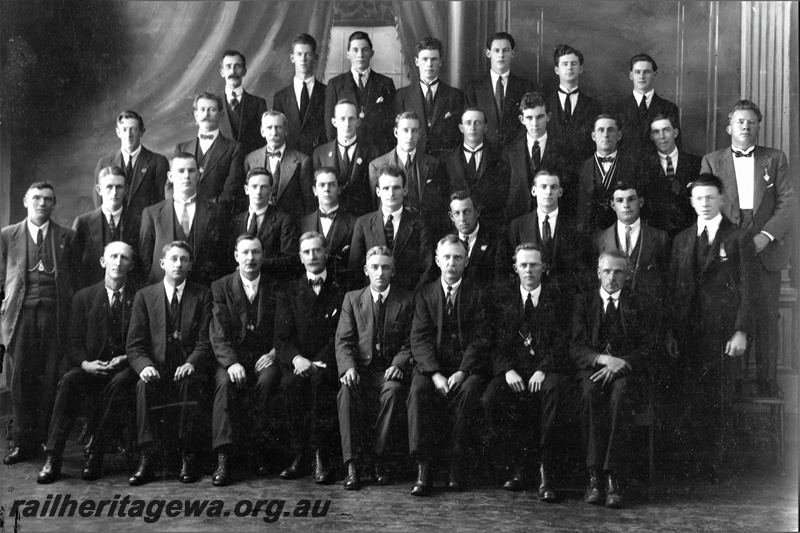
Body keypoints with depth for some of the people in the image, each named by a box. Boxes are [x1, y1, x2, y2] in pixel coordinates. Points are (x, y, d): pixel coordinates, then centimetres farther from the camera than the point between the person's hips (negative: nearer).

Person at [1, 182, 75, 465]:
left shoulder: (67, 237, 13)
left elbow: (75, 279, 11)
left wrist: (71, 311, 2)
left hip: (54, 313, 0)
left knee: (50, 379, -3)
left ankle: (46, 439, 5)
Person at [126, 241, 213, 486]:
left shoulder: (202, 295, 9)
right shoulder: (144, 296, 11)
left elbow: (206, 340, 0)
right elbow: (134, 344, 4)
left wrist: (191, 363, -20)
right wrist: (144, 365, -17)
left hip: (189, 368, -1)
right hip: (157, 368, 1)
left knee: (188, 382, -34)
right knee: (144, 385, -32)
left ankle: (188, 457, -26)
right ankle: (146, 459, -30)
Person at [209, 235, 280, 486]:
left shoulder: (276, 288, 10)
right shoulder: (220, 287, 7)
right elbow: (218, 333, -3)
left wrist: (274, 353, -13)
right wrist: (231, 362, -19)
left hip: (264, 357, 0)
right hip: (231, 356, 0)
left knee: (266, 379, -33)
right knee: (225, 382, -31)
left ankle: (255, 447, -22)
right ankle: (223, 457, -35)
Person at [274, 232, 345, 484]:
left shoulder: (341, 291, 10)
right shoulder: (288, 292, 15)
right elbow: (282, 338, 5)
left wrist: (318, 362, -16)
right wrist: (297, 358, -17)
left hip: (328, 365, -1)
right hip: (298, 364, 2)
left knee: (319, 378, -35)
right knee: (292, 383, -32)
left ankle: (321, 457, -30)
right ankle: (299, 454, -22)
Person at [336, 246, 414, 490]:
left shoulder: (407, 300, 9)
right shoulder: (352, 298, 12)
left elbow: (410, 342, 3)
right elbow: (343, 340, 3)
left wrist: (398, 364, -17)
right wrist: (349, 367, -17)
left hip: (389, 369, -1)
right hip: (360, 368, 1)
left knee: (393, 391, -34)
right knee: (347, 392, -32)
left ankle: (378, 457, -20)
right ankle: (353, 463, -27)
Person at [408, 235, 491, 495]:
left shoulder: (477, 295, 8)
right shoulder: (424, 294, 11)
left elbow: (481, 338, -1)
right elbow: (420, 338, 1)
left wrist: (462, 372, -16)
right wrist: (435, 374, -15)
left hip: (467, 366, -1)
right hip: (431, 365, 1)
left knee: (469, 391, -33)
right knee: (418, 391, -29)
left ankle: (455, 466, -24)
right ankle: (423, 468, -29)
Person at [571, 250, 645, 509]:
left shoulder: (639, 303, 14)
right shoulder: (583, 301, 15)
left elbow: (645, 349, 4)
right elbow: (576, 347, 4)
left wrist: (617, 365, -14)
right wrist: (603, 359, -16)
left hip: (626, 370, 0)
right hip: (592, 369, 1)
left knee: (620, 393, -36)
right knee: (590, 392, -35)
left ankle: (612, 476, -37)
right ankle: (594, 475, -35)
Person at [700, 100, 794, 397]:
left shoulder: (775, 159, 11)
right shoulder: (712, 161, 10)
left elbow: (787, 203, 2)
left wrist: (767, 235, -12)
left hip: (766, 249, 1)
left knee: (766, 317, 2)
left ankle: (767, 379, 12)